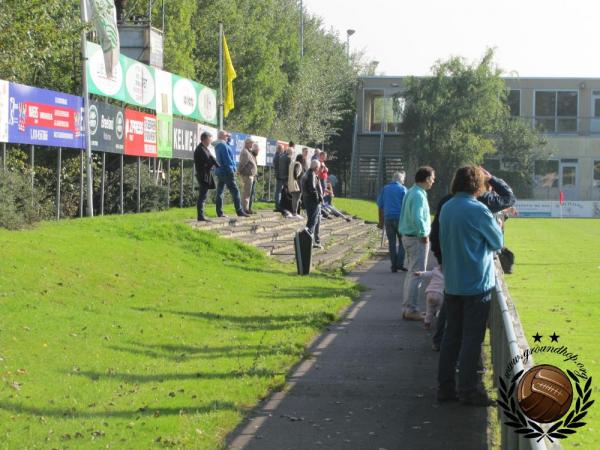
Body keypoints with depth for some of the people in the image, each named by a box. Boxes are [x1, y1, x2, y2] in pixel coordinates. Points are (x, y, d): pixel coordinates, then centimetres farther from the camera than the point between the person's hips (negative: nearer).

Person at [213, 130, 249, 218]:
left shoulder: (218, 145, 14)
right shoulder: (223, 145, -15)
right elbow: (227, 159, -18)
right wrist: (233, 168, -12)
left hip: (219, 171, 10)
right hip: (226, 171, -10)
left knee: (219, 192, 8)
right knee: (235, 191, -8)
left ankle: (219, 212, 7)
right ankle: (239, 211, -11)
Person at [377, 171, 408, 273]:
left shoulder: (385, 189, 10)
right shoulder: (403, 189, -2)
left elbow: (380, 205, 10)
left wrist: (381, 221, 14)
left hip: (388, 218, 3)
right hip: (400, 218, -3)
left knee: (392, 242, 7)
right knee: (402, 241, 7)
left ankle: (394, 265, 7)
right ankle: (400, 263, -3)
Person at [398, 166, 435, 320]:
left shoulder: (411, 192, 12)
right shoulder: (419, 195, -19)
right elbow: (417, 219, -27)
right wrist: (424, 235, -15)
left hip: (408, 236, 10)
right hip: (417, 239, -10)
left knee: (412, 273, 16)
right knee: (417, 275, -5)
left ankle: (408, 308, 21)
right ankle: (411, 310, -2)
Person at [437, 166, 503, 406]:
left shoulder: (446, 208, 7)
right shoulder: (478, 210, -16)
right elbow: (497, 242, -6)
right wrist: (496, 224, 16)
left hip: (451, 284, 7)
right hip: (476, 284, -7)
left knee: (452, 335, 13)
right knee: (472, 338, 0)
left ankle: (445, 386, 16)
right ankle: (468, 389, 3)